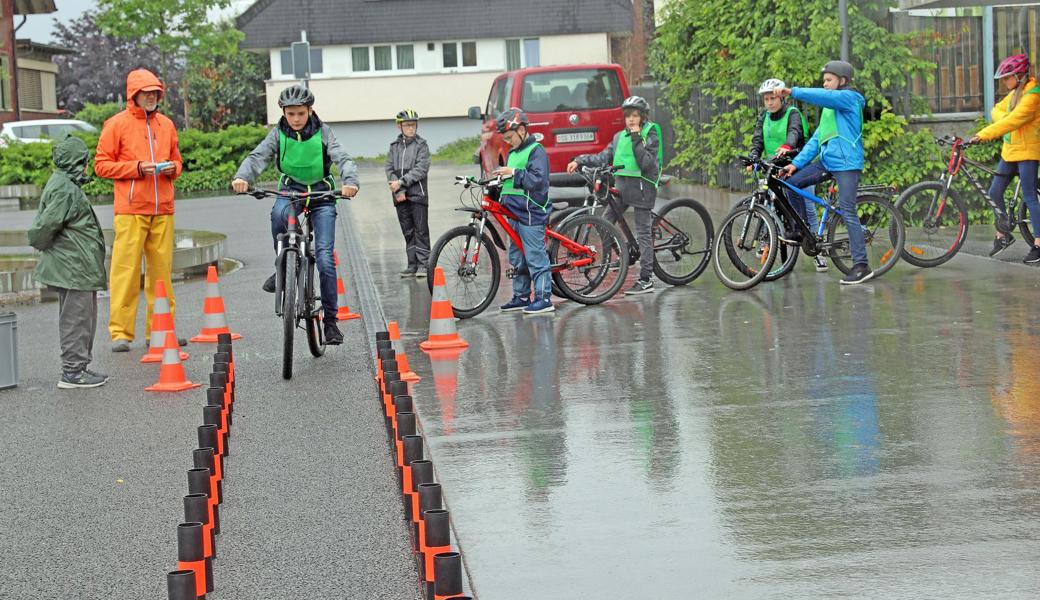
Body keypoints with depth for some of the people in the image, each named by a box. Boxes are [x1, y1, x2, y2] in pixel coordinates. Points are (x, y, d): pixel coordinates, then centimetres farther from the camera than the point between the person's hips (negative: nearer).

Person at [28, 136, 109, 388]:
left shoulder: (63, 184, 13)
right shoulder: (66, 190, -19)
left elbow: (44, 223, 19)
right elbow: (46, 225, -21)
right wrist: (40, 244, -4)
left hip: (78, 268, 10)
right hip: (74, 268, -10)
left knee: (84, 317, 17)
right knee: (76, 318, -4)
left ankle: (79, 367, 25)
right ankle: (72, 372, 1)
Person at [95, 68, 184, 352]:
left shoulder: (166, 124, 16)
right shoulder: (117, 124, 2)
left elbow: (176, 159, 26)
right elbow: (101, 165, -1)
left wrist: (172, 168, 2)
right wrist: (138, 167, -12)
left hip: (163, 210, 5)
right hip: (131, 211, -5)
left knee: (161, 270, 5)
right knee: (126, 270, -7)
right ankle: (120, 332, -4)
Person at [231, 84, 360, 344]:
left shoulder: (323, 132, -6)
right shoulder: (278, 134, -3)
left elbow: (343, 158, -18)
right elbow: (258, 156, -16)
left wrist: (351, 181, -40)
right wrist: (242, 177, -38)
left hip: (321, 194, -1)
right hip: (290, 189, 1)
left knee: (325, 259, -11)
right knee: (278, 214, -37)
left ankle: (330, 320, 0)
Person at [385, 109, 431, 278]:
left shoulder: (421, 145, 0)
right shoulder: (394, 146, 11)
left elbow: (421, 169, -11)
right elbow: (389, 169, 4)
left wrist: (401, 182, -15)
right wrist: (398, 190, -9)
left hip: (418, 194, -4)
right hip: (400, 196, 4)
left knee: (421, 230, -5)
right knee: (407, 231, 8)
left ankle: (423, 264, -3)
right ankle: (412, 264, 12)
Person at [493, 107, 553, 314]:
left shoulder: (536, 151, -8)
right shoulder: (513, 153, 20)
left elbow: (538, 179, -19)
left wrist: (514, 172, -19)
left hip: (531, 213, -9)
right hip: (515, 213, 10)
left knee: (535, 257, -9)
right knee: (516, 257, 13)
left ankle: (544, 298, -7)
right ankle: (521, 296, 21)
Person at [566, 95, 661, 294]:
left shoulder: (650, 136, -5)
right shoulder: (620, 137, 14)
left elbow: (646, 163, -17)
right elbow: (603, 157, 11)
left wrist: (636, 139, -20)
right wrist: (579, 161, 2)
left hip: (642, 186, -6)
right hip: (622, 186, 6)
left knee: (643, 234, -4)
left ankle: (646, 280, 0)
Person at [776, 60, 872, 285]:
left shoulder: (849, 98, -3)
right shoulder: (829, 107, 23)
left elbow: (823, 96, -23)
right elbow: (817, 139, 17)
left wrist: (793, 92, -26)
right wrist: (796, 163, 8)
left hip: (846, 163, -8)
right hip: (826, 161, 8)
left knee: (848, 213, -11)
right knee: (792, 183, 0)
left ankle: (861, 265, -9)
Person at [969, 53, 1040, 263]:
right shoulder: (1015, 93, 12)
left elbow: (1013, 120, -27)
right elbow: (997, 110, 14)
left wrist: (983, 135, -30)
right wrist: (1004, 118, -11)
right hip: (1010, 151, 9)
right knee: (995, 192, 7)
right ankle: (1002, 236, 20)